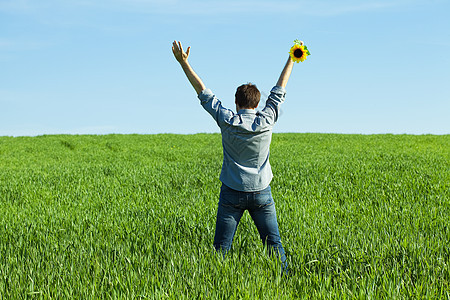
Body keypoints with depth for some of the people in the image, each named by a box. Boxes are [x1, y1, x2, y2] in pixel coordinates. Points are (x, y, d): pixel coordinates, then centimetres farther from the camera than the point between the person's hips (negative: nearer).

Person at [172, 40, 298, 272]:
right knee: (273, 243, 7)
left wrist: (183, 62, 2)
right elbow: (279, 90, 6)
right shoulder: (266, 120, -5)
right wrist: (292, 60, 18)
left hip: (232, 194, -1)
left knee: (221, 246, 2)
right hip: (261, 193, 1)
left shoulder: (227, 120, -8)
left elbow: (202, 91, -3)